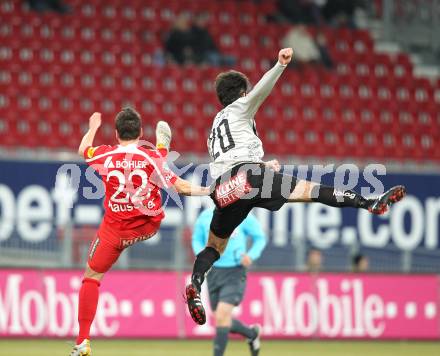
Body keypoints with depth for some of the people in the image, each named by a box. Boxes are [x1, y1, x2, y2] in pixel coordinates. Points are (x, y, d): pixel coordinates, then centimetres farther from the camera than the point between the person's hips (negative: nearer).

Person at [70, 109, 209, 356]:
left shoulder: (105, 155, -12)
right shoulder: (152, 157, -14)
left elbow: (83, 150, 13)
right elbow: (182, 188, -12)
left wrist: (93, 127, 31)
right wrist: (208, 191, 3)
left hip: (116, 231, -2)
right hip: (150, 225, 2)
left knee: (92, 277, 6)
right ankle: (163, 146, 61)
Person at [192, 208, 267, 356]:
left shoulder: (244, 216, -6)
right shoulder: (205, 216, 2)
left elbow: (260, 238, 5)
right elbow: (197, 239, 14)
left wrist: (251, 255, -13)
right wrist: (201, 254, -7)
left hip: (235, 273, -4)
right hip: (214, 271, 4)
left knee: (222, 315, -20)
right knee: (223, 321, 12)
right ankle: (252, 333, 41)